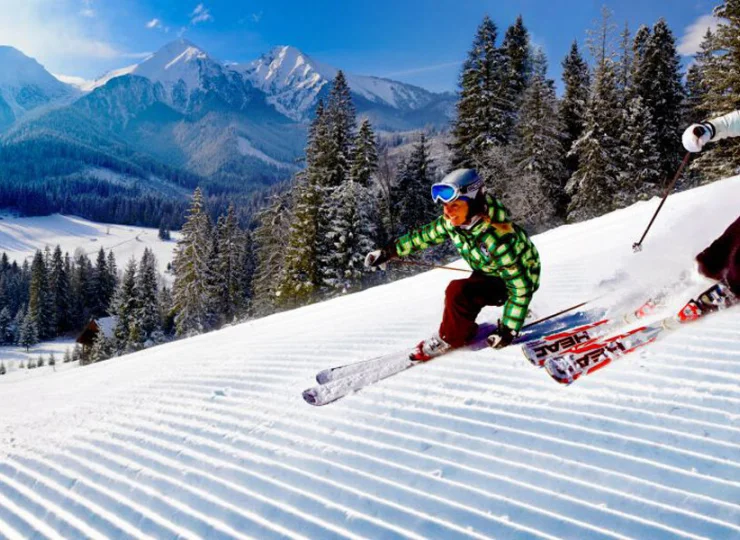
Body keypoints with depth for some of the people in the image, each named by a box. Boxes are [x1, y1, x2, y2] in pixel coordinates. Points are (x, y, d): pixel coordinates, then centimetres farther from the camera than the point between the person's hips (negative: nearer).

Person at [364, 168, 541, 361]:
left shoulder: (497, 239, -38)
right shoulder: (454, 221, -18)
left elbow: (521, 287, -31)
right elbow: (425, 236, 1)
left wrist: (509, 329, -28)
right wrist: (389, 252, 4)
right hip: (488, 272, 8)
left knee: (458, 292, -24)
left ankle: (451, 338, -2)